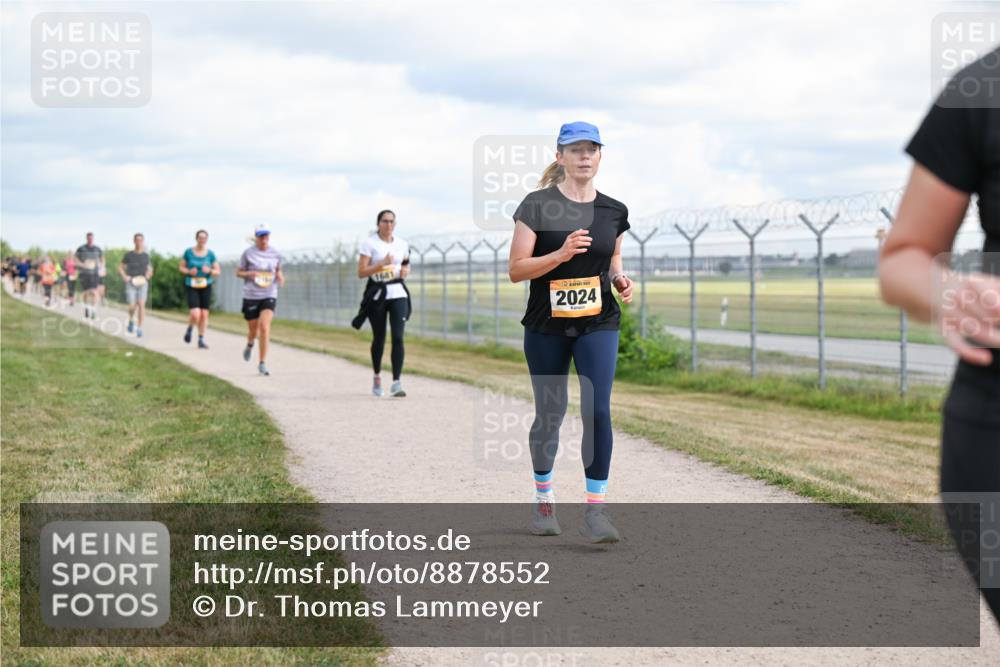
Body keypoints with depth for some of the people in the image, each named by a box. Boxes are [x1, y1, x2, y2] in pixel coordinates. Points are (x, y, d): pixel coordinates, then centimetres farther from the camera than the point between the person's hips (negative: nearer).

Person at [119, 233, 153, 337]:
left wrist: (148, 276, -1)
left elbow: (149, 269, 20)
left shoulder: (146, 255, 7)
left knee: (141, 305, -11)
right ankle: (131, 320, 25)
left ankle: (139, 328, -4)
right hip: (131, 283, -2)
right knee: (132, 307, -8)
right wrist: (125, 277, -10)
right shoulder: (129, 255, 0)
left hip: (142, 283, 2)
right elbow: (120, 268, 7)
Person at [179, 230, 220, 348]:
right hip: (191, 286, -2)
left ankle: (201, 340, 14)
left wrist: (209, 270, -15)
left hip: (205, 286, 2)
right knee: (195, 314, -16)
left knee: (204, 314, 1)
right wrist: (189, 271, -13)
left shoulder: (210, 254, 2)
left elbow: (218, 271, 6)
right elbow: (182, 267, 8)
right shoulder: (188, 252, -1)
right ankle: (190, 328, 17)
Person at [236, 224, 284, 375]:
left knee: (264, 327, -17)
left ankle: (262, 363, -12)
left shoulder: (275, 254, 3)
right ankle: (250, 345, 47)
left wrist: (280, 277, -3)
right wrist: (251, 274, -16)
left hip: (269, 296, 0)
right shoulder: (248, 253, -3)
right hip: (251, 295, 0)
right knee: (253, 330, 9)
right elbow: (238, 272, 4)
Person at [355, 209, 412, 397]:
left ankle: (396, 382, -16)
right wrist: (382, 264, -20)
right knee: (379, 338, 8)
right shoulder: (369, 244, -5)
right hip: (377, 295, -2)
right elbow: (361, 272, -10)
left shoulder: (402, 244, 8)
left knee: (398, 338, -12)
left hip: (398, 294, 2)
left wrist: (406, 271, 1)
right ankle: (377, 377, 31)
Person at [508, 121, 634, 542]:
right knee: (550, 414, 9)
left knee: (597, 410, -13)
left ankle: (595, 511, -10)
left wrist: (619, 279, -2)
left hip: (598, 323, 1)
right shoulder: (537, 205, -6)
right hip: (546, 326, -1)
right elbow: (516, 270, -9)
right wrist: (561, 254, -23)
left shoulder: (613, 211, 5)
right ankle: (543, 498, 32)